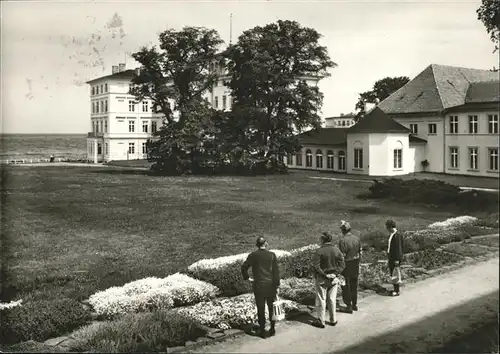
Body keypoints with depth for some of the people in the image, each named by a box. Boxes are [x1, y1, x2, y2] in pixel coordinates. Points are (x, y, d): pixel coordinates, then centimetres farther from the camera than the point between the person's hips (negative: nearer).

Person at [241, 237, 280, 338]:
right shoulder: (272, 255, -3)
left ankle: (262, 331, 11)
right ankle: (272, 329, 22)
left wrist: (247, 278, 6)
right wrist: (277, 286, 0)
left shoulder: (253, 255, -4)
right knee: (272, 307, 16)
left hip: (258, 285, -1)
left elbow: (244, 267, -7)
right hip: (271, 284, 1)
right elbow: (276, 271, -4)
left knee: (261, 309, 7)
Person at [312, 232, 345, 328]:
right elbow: (342, 264, 0)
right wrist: (336, 273, -4)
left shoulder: (319, 251, -15)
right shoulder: (336, 250, 0)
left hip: (322, 279, -4)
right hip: (334, 279, 5)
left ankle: (320, 321, 10)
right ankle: (333, 320, 22)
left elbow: (316, 266, -19)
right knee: (332, 299, 14)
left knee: (321, 300, 5)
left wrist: (324, 274, -12)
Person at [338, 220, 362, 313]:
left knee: (346, 286, 7)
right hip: (355, 265, 6)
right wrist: (357, 262, 17)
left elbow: (342, 256, -21)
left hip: (346, 265, -6)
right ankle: (354, 304, 30)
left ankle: (349, 306, 12)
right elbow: (360, 252, 5)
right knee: (354, 285, 19)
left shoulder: (343, 241, -22)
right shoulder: (357, 238, -1)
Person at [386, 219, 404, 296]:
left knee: (395, 275, -3)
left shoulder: (397, 235, -17)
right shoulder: (390, 235, 11)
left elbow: (399, 248, -18)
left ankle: (397, 291, 5)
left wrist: (397, 260, -19)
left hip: (395, 258, -9)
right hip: (391, 258, 9)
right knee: (392, 275, 13)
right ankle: (395, 289, 22)